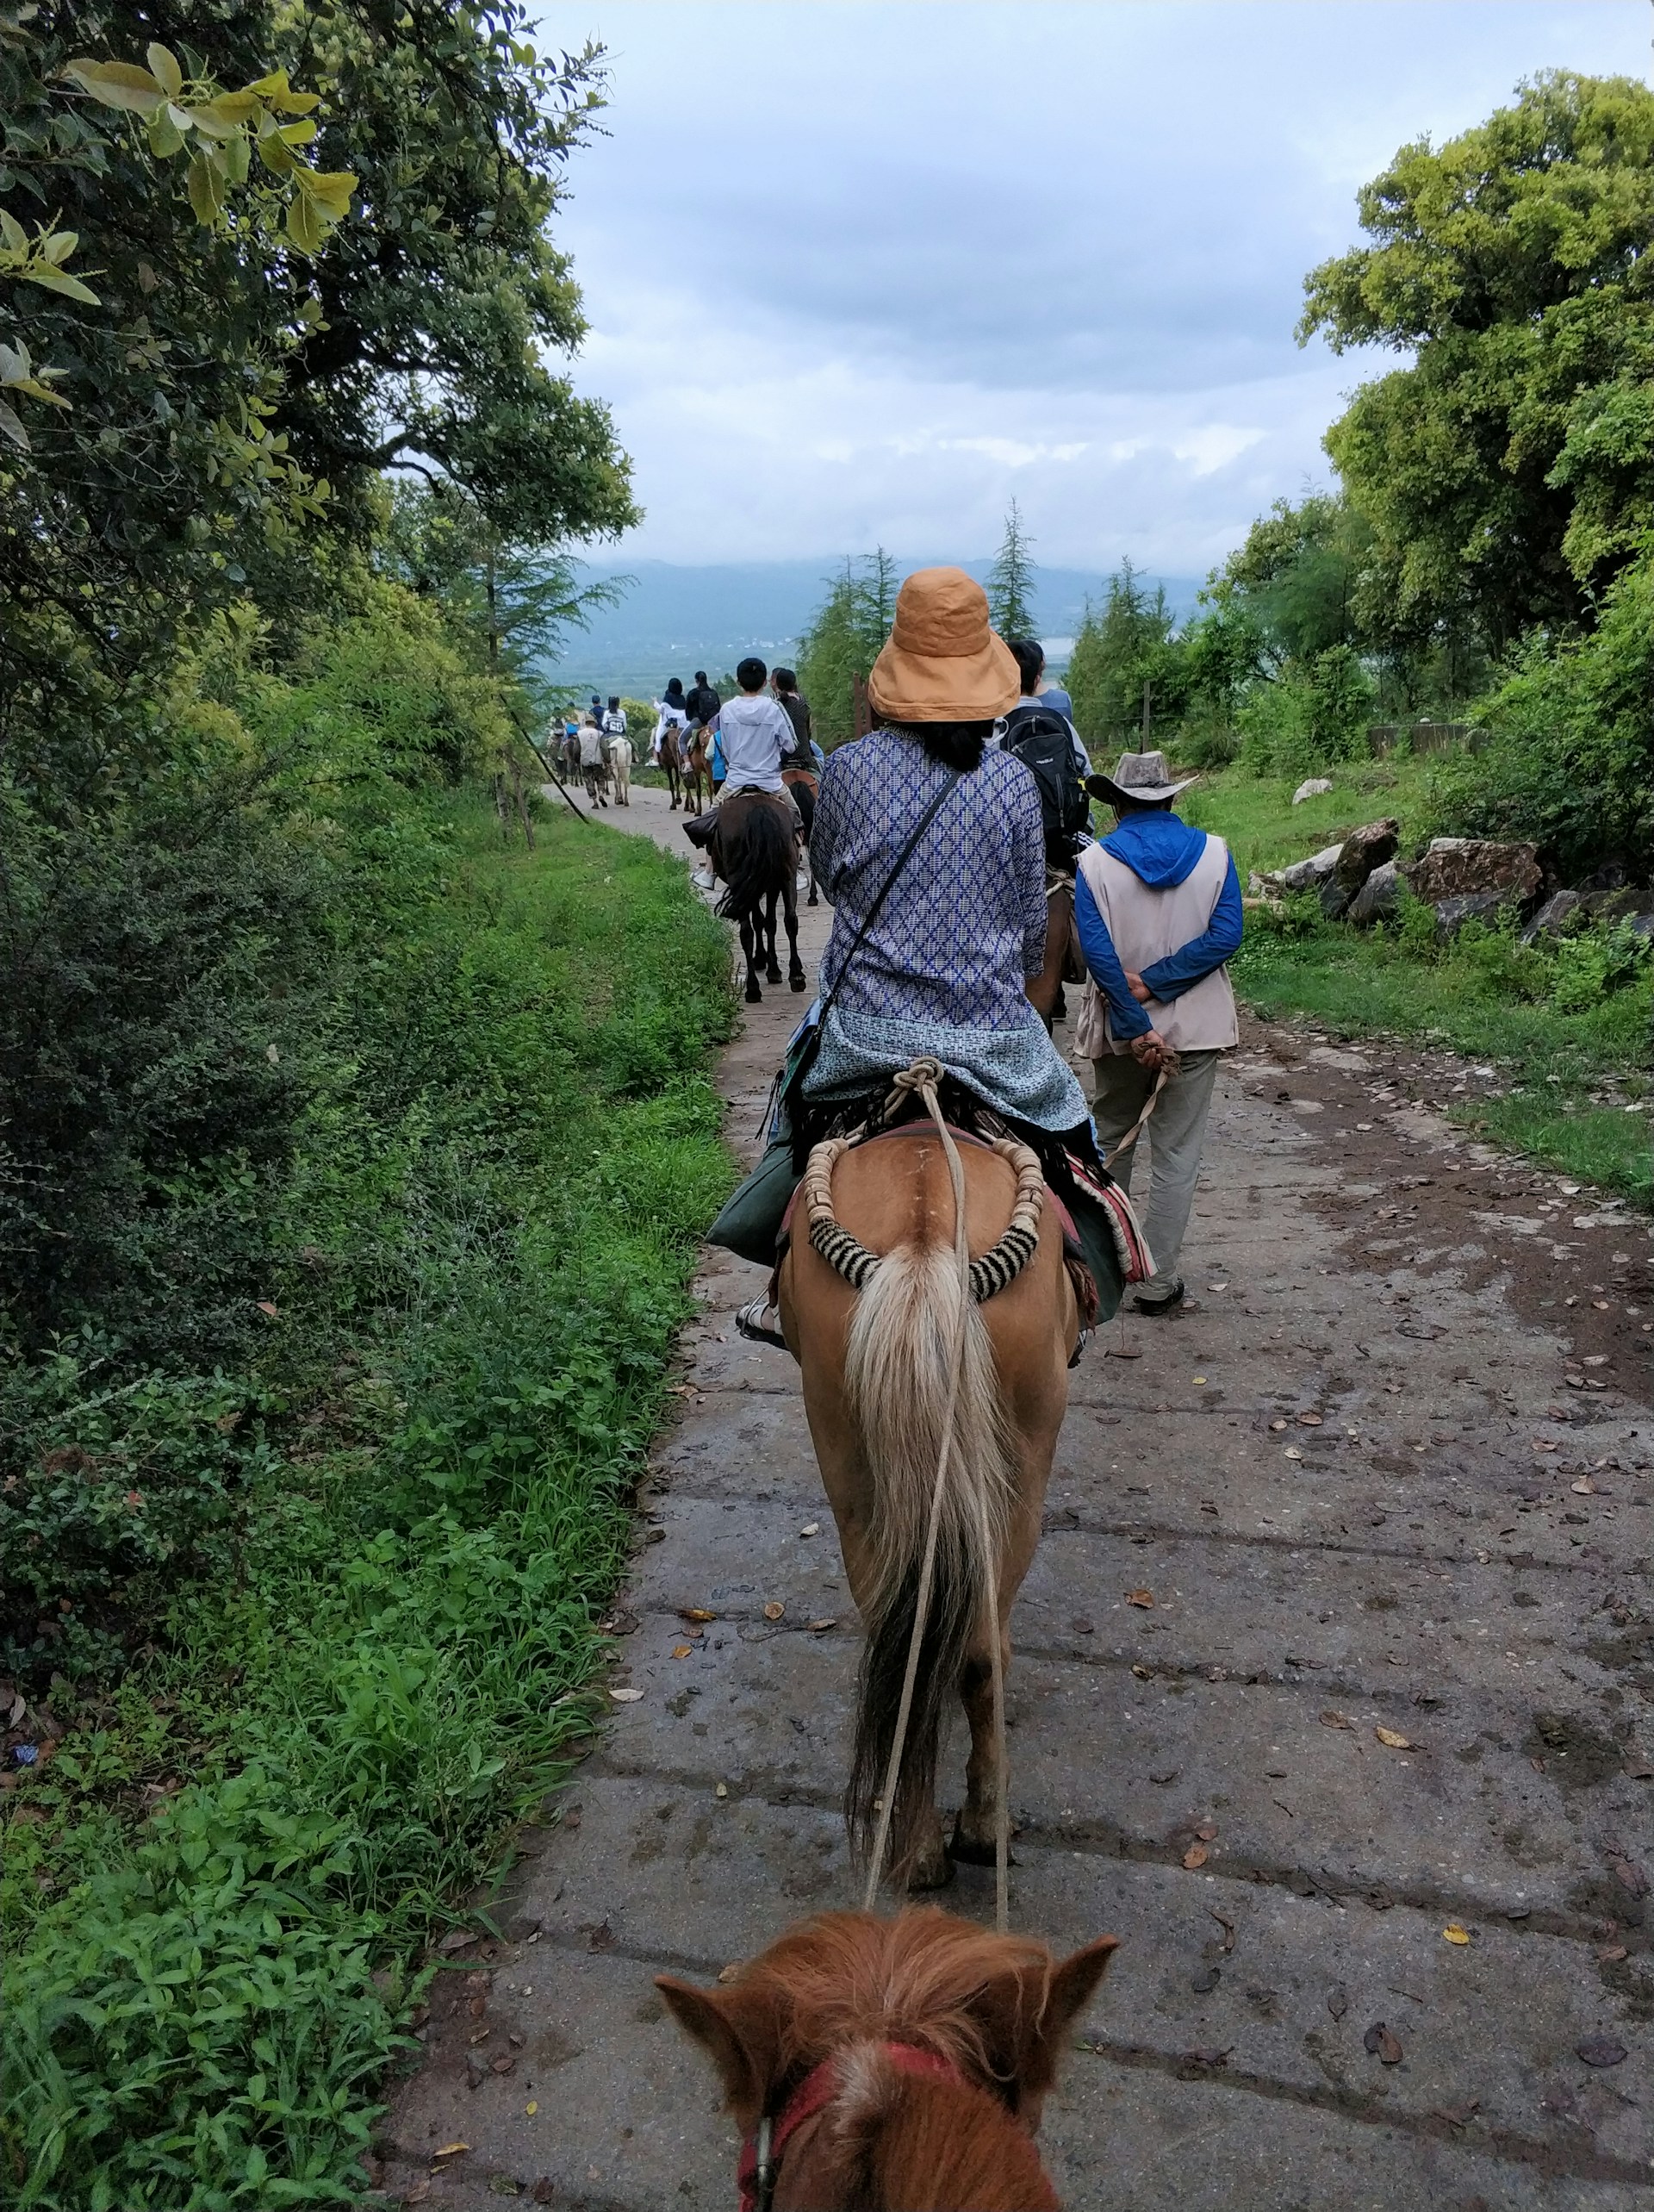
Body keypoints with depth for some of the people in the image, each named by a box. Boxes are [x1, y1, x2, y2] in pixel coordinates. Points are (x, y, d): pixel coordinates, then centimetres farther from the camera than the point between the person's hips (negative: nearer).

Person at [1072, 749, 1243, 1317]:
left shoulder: (1095, 861, -6)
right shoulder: (1214, 853, -3)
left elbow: (1097, 951, -14)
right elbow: (1225, 936, -12)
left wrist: (1137, 1030, -14)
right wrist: (1155, 982, -14)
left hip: (1121, 1028, 0)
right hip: (1196, 1025, 0)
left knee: (1110, 1135, 21)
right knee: (1177, 1154, 6)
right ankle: (1158, 1284, 10)